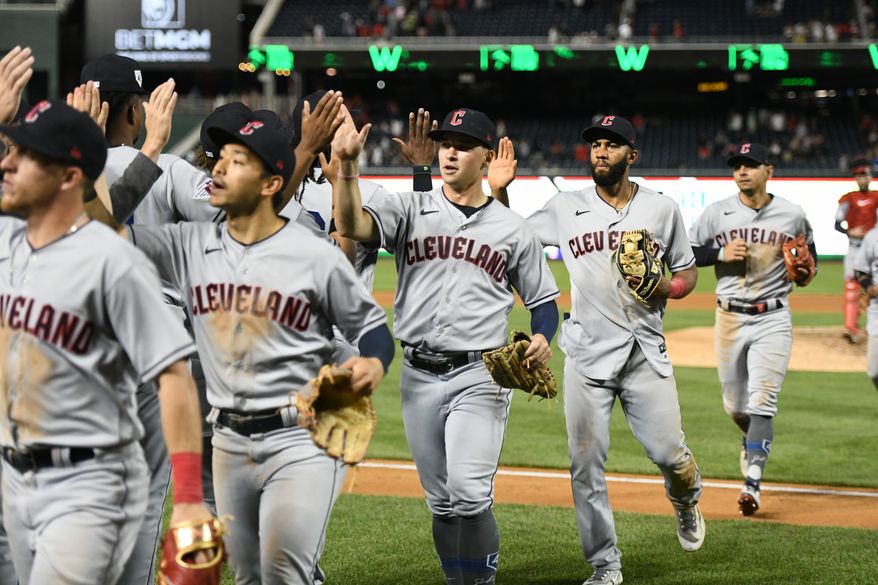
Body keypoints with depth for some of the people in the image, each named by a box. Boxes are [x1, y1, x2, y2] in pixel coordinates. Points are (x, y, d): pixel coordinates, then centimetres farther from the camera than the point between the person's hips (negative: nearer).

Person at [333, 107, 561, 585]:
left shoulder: (512, 230, 6)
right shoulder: (409, 210, 5)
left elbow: (543, 299, 12)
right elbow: (352, 226, -14)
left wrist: (542, 339, -9)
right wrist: (347, 165, -29)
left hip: (479, 375, -2)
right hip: (419, 376, 2)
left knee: (469, 492, -17)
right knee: (440, 501, 10)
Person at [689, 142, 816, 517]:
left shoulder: (792, 215, 0)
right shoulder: (717, 213, 0)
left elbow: (809, 250, 16)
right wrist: (721, 253, -13)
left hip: (773, 320, -2)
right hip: (730, 318, 2)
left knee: (762, 403, -13)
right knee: (735, 406, 12)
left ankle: (752, 483, -13)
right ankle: (755, 442, 45)